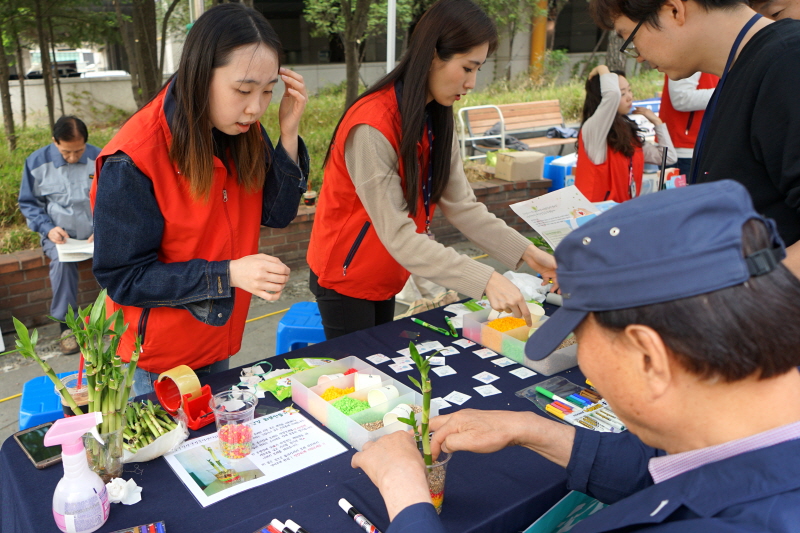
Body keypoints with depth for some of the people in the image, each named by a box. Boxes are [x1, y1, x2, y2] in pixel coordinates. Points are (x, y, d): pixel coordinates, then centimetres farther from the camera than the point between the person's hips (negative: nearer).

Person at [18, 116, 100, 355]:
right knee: (62, 260, -33)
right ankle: (66, 324, -18)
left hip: (98, 232, 0)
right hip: (60, 234, 0)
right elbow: (28, 203, 6)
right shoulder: (36, 162, -2)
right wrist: (48, 228, -11)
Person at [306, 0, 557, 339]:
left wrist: (526, 252, -17)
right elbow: (398, 235, -31)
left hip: (384, 277, 7)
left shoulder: (437, 119, -2)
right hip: (345, 277, -7)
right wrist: (486, 281, -36)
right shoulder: (372, 127, -28)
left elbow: (461, 205, -7)